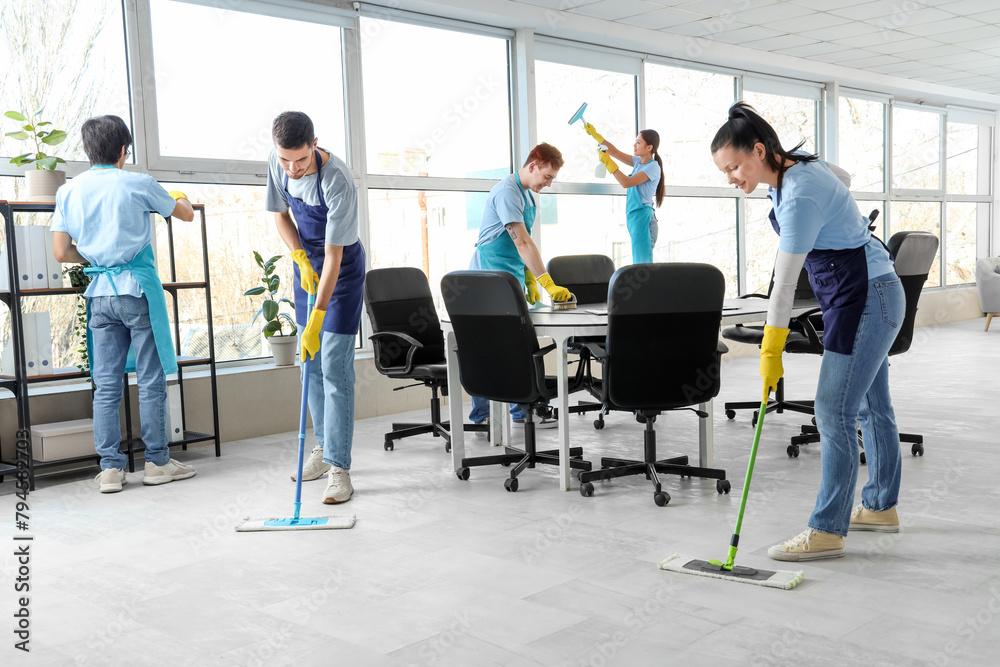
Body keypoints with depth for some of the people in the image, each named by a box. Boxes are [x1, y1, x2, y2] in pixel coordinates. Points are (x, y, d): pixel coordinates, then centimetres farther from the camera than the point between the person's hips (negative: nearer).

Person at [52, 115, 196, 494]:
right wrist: (180, 198, 34)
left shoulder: (69, 191, 6)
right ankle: (157, 462, 9)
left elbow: (61, 253, 4)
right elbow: (186, 215, 11)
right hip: (138, 290, -4)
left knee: (106, 384, 6)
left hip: (99, 293, 4)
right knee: (151, 380, 3)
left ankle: (110, 469, 8)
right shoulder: (137, 184, -3)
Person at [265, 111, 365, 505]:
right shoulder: (276, 163, -11)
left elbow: (333, 257, -32)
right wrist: (300, 259, -11)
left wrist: (316, 322, -34)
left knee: (335, 367, -12)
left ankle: (339, 469, -10)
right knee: (311, 364, 11)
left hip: (342, 271, -6)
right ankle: (323, 448, 24)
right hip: (306, 264, 7)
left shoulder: (337, 181, -32)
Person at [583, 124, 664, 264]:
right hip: (633, 219, 8)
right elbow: (615, 152, 20)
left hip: (643, 219, -8)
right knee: (638, 264, 5)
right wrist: (595, 135, 16)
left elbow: (627, 183, -18)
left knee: (642, 263, -13)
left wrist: (608, 162, -15)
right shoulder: (638, 162, 14)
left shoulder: (653, 167, -10)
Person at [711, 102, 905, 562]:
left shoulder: (800, 195, -25)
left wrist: (771, 354, -17)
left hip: (866, 299, -10)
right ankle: (880, 507, 29)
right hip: (871, 296, 10)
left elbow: (785, 281, -23)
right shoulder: (798, 168, 5)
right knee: (871, 406, 17)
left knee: (834, 412, -10)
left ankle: (827, 531, -6)